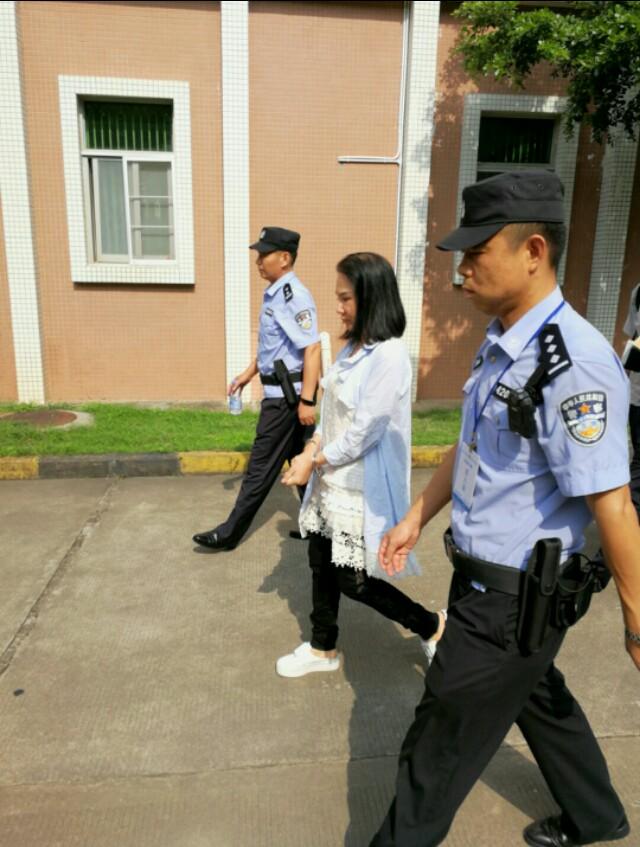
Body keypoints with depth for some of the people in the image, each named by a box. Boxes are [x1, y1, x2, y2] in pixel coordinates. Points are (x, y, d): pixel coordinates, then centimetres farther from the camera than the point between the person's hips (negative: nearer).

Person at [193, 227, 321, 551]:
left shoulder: (294, 296, -20)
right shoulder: (273, 293, 11)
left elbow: (312, 349, -25)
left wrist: (306, 401, -27)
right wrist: (248, 374, 25)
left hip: (287, 394, -10)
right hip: (280, 390, 10)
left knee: (262, 465, 1)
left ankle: (230, 533, 13)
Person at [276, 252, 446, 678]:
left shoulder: (389, 356, -21)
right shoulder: (353, 346, 6)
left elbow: (364, 432, -22)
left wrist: (313, 463, -12)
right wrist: (310, 451, -5)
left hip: (362, 489, -8)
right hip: (331, 481, 8)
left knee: (352, 580, 3)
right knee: (322, 566, 17)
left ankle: (433, 626, 25)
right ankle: (323, 649, 38)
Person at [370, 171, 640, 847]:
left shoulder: (573, 365, -28)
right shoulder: (498, 346, 2)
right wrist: (416, 518, 14)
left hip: (515, 596, -9)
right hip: (485, 578, 9)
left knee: (442, 744, 9)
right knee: (539, 698, 29)